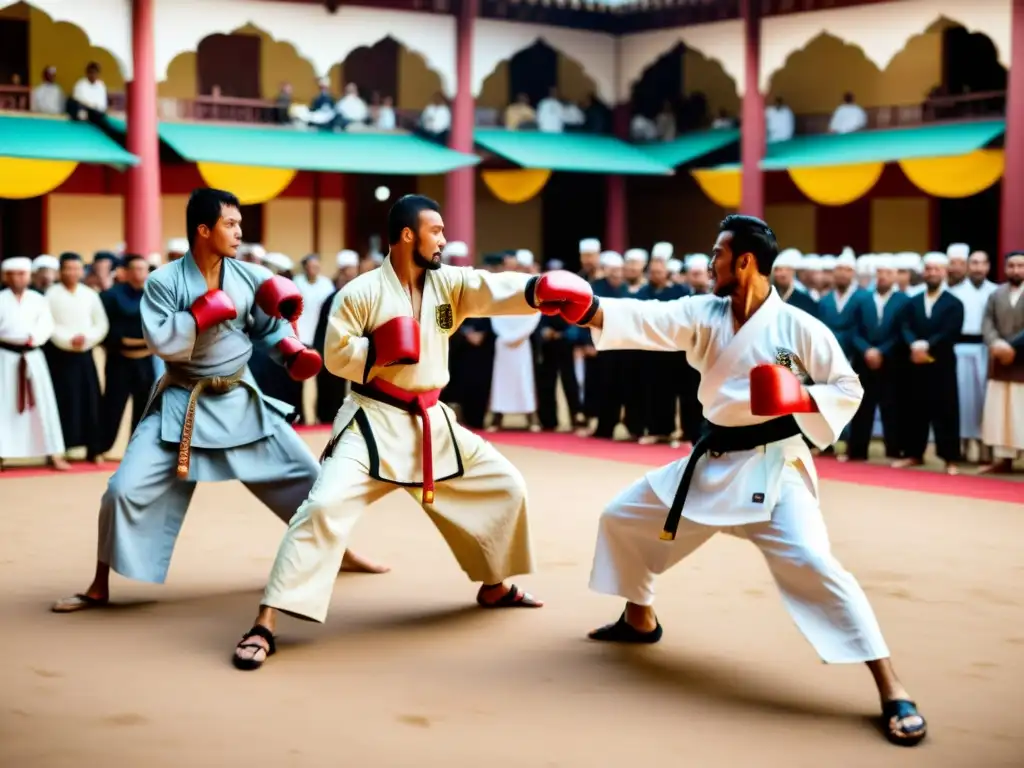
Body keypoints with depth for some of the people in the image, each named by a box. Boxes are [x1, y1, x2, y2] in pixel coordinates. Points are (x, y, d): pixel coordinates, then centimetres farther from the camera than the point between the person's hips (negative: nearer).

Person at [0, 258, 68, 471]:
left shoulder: (38, 300, 5)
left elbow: (47, 326, -5)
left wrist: (34, 337, -22)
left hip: (33, 356, 1)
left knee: (43, 403, 2)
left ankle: (54, 454, 7)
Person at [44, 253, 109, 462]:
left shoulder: (90, 294, 6)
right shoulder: (52, 294, -3)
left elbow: (102, 324, 6)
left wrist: (87, 338, -11)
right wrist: (68, 340, -17)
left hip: (85, 355, 3)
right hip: (60, 356, -3)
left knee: (90, 401, 4)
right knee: (63, 403, -5)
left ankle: (92, 449, 12)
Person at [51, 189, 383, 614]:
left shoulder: (249, 276, -4)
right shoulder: (164, 281, -13)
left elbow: (269, 326, 8)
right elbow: (161, 342, -23)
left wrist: (295, 352, -11)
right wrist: (209, 308, -26)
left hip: (240, 400, 3)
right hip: (181, 403, -3)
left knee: (304, 473, 7)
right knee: (126, 488, -10)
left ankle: (339, 551, 31)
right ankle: (99, 588, 8)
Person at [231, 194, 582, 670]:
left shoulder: (448, 283, 2)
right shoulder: (361, 292, -10)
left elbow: (499, 290, -14)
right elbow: (336, 356, -9)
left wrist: (545, 288, -33)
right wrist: (381, 350, -26)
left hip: (430, 421, 6)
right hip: (373, 421, -6)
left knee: (504, 484, 13)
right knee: (326, 507, -23)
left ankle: (494, 587, 35)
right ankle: (264, 626, -19)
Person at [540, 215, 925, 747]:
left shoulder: (799, 327, -12)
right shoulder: (702, 314, 1)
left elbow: (849, 389, -7)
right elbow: (644, 320, -13)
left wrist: (801, 399, -26)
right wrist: (584, 308, -27)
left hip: (771, 466, -7)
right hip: (711, 462, 7)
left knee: (811, 564, -24)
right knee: (624, 518, 15)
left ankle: (892, 692, -19)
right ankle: (639, 620, 40)